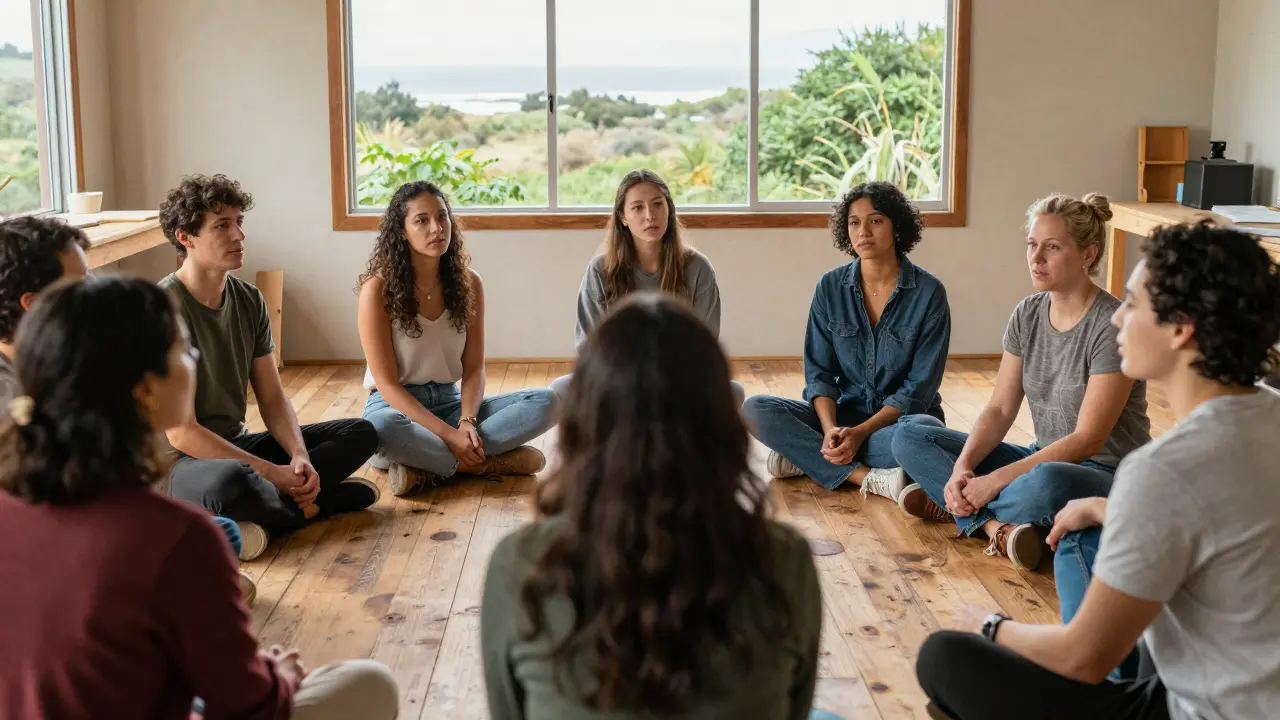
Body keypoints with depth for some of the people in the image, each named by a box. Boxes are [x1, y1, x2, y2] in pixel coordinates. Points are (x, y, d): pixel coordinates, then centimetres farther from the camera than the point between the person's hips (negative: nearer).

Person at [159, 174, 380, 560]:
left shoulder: (249, 300, 4)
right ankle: (308, 506, -9)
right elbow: (181, 433, -22)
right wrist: (273, 472, -23)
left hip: (236, 445, 8)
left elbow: (273, 399, 6)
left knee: (361, 433, 1)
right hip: (180, 464, -7)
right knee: (229, 481, -41)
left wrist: (299, 456, -14)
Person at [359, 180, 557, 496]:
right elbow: (387, 383, -14)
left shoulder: (468, 283, 1)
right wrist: (449, 434, -25)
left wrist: (467, 422, -20)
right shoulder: (378, 289, -12)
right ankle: (486, 463, -22)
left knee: (545, 402, -18)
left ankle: (426, 467, -24)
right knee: (381, 428, -42)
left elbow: (474, 368, 1)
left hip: (451, 401, 5)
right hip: (396, 406, -5)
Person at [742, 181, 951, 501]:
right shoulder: (831, 287, 0)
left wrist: (861, 432, -21)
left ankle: (805, 456, -18)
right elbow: (819, 371, -1)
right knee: (755, 409, -19)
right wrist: (829, 429, -20)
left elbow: (920, 386, -11)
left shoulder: (928, 292, -9)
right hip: (845, 411, 3)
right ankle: (868, 478, -26)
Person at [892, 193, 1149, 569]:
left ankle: (959, 507, -13)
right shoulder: (1028, 315, 3)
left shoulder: (1112, 326, -18)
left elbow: (1087, 440, -21)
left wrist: (997, 479, -24)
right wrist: (963, 467, -17)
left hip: (1110, 475, -7)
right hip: (1043, 460, 7)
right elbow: (999, 410, 2)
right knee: (911, 433, -5)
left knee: (1048, 482, -43)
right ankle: (996, 526, -24)